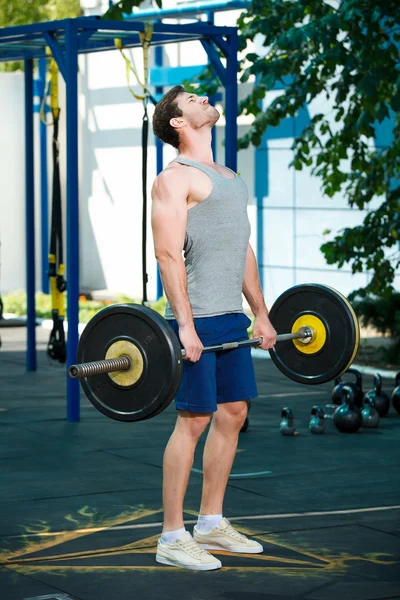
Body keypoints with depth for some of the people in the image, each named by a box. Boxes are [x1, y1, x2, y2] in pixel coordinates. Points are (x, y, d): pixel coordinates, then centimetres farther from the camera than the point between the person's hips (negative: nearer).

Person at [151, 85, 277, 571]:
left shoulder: (229, 178, 18)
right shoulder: (176, 178, -9)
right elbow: (168, 253, -17)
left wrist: (261, 313, 18)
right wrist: (185, 325, -23)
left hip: (232, 317, 9)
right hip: (197, 319, -9)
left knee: (232, 413, 11)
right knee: (194, 419, -7)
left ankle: (211, 524, 22)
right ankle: (172, 538, -1)